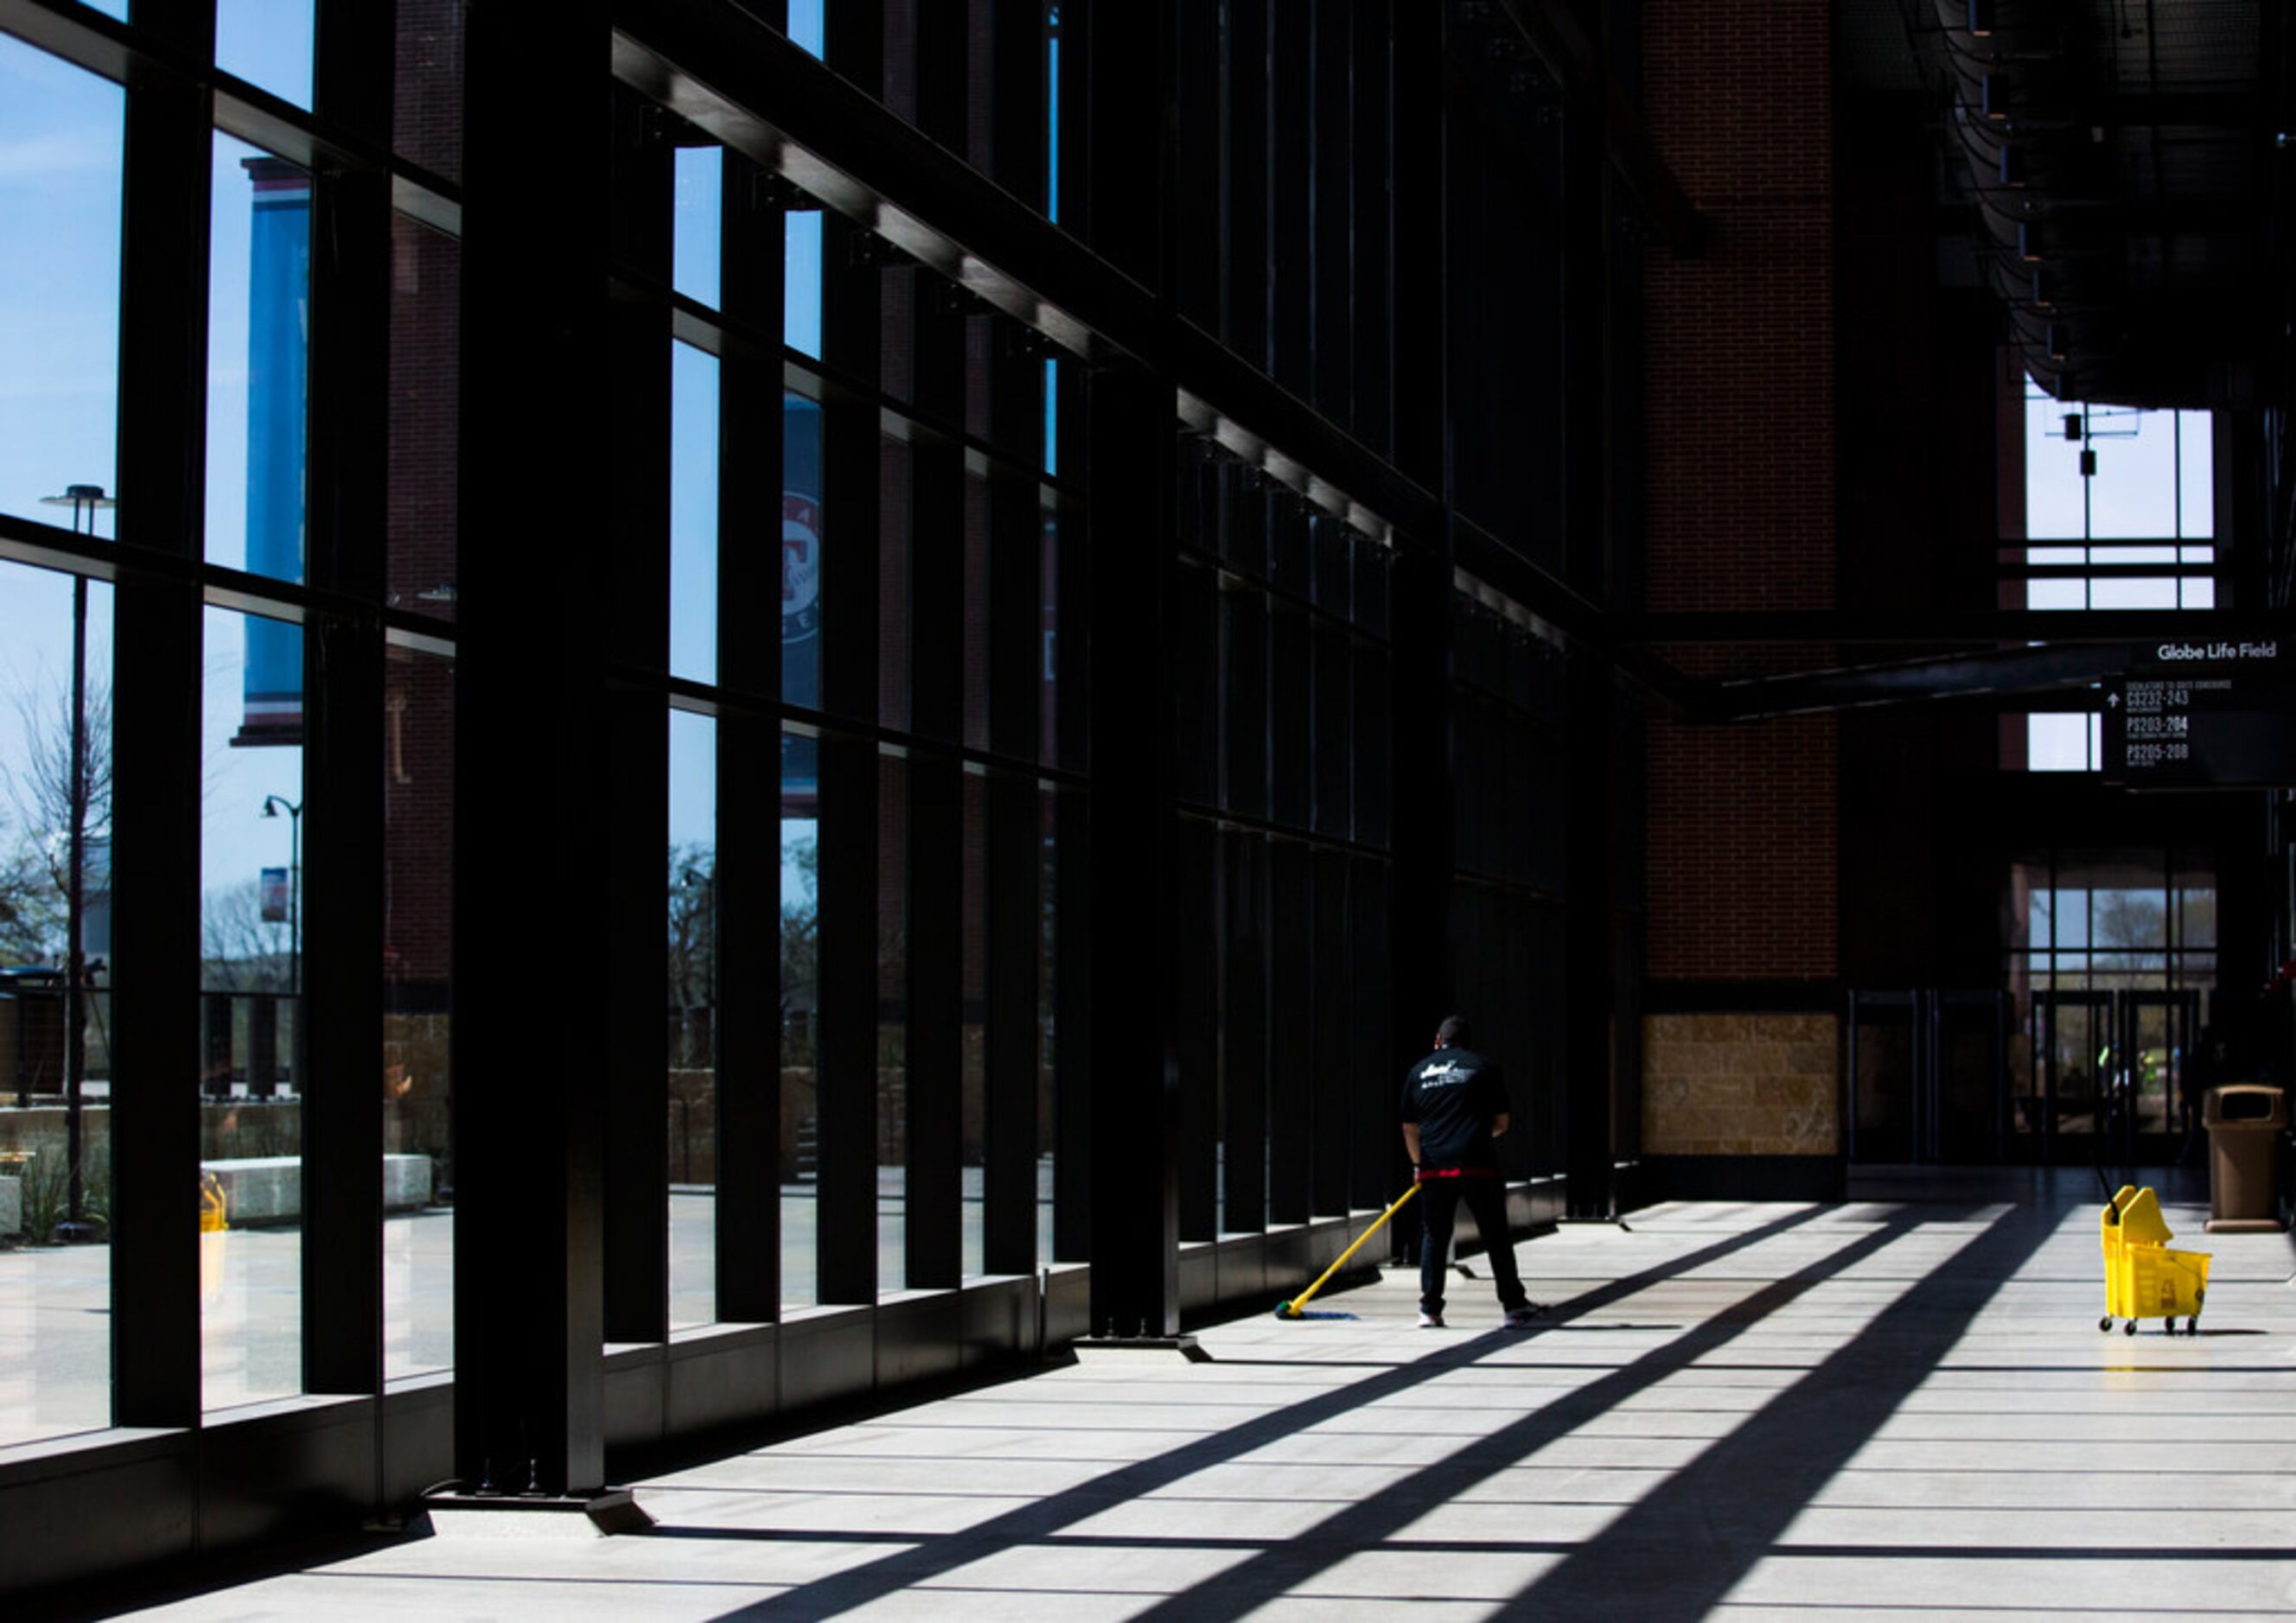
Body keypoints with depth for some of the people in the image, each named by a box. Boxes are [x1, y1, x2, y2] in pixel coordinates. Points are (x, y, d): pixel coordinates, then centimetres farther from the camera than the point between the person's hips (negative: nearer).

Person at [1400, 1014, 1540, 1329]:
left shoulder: (1419, 1072, 11)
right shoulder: (1485, 1067, 6)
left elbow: (1410, 1129, 13)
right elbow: (1501, 1123, 8)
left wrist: (1418, 1164, 26)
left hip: (1434, 1168, 2)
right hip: (1478, 1164, -2)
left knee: (1433, 1238, 10)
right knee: (1496, 1237, 6)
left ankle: (1429, 1310, 6)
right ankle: (1514, 1306, 7)